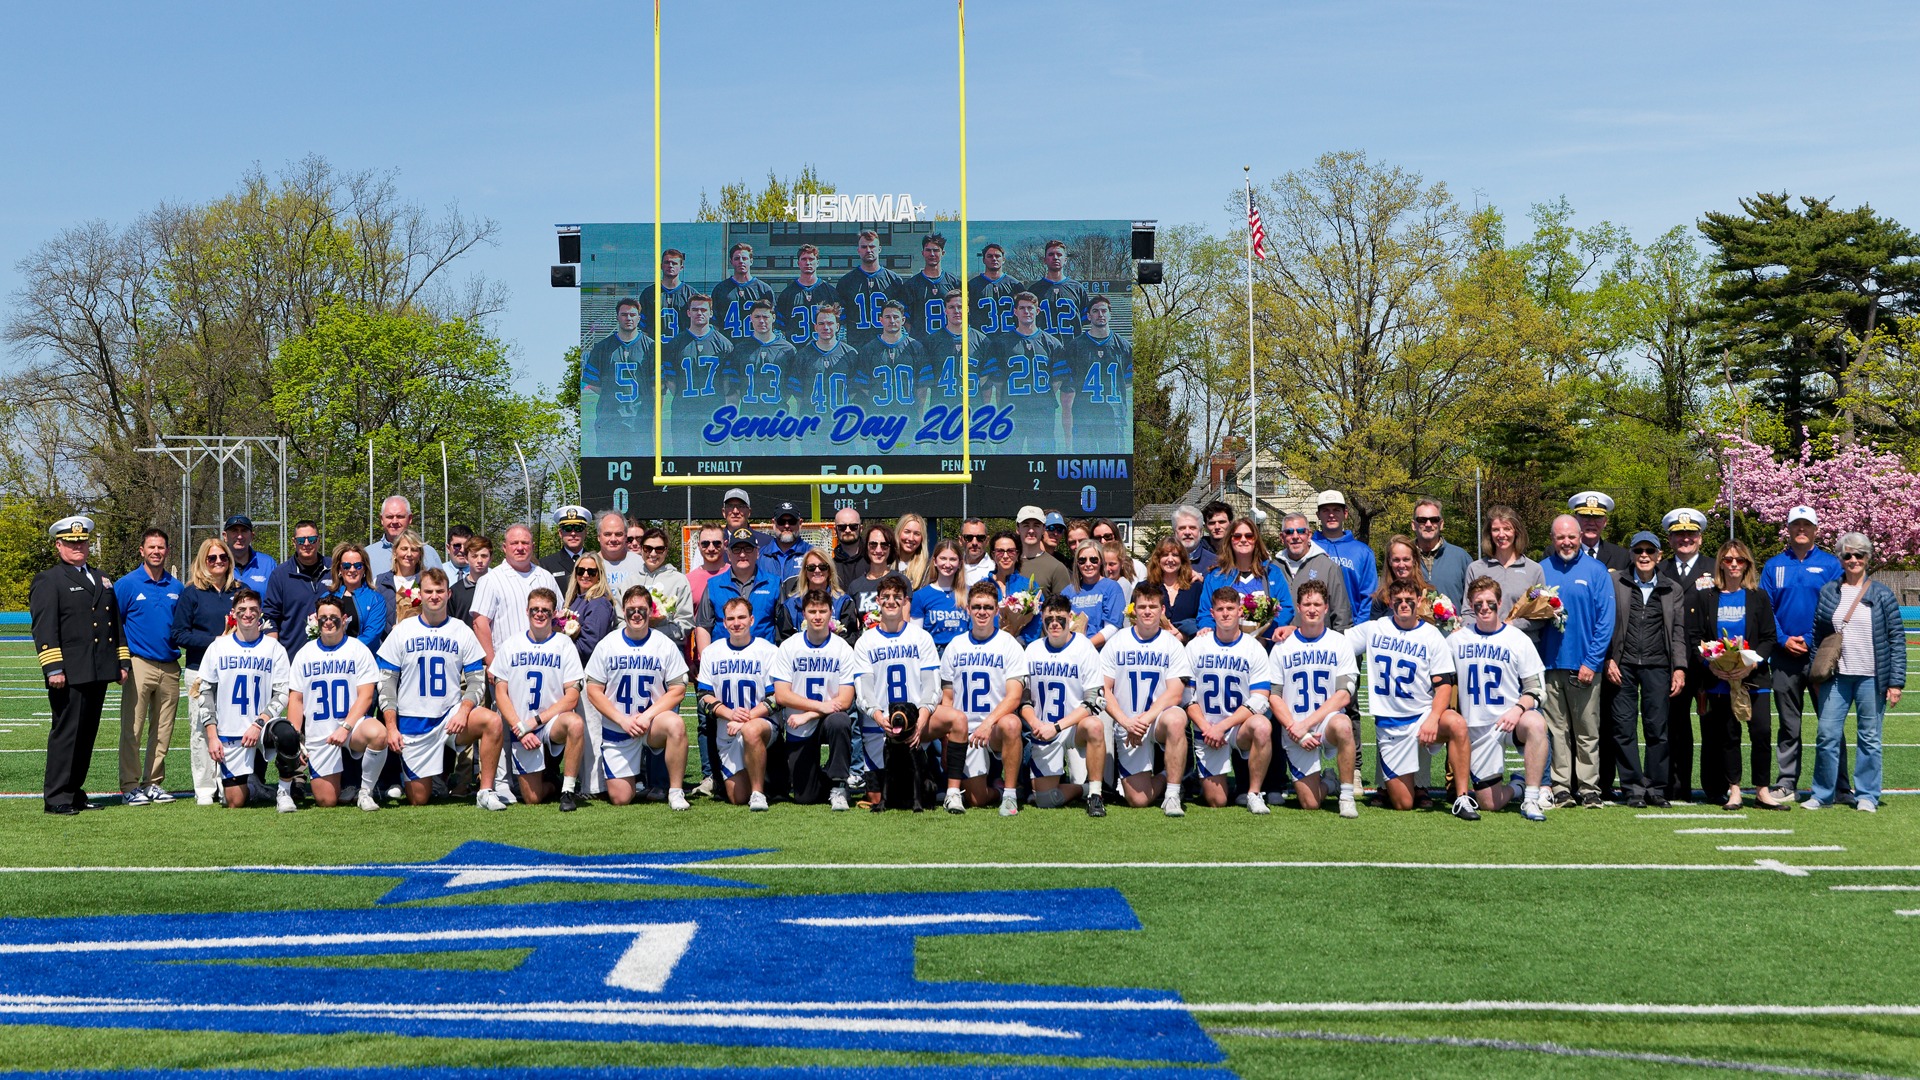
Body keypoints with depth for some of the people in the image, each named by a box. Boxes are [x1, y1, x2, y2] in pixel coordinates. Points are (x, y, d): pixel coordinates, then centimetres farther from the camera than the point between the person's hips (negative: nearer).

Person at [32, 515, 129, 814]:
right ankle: (56, 798, -4)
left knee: (87, 734, 9)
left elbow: (115, 624, 26)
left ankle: (74, 790, 17)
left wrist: (123, 662, 18)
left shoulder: (102, 580, 22)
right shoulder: (48, 581, 0)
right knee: (65, 732, -7)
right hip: (69, 674, -7)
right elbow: (44, 629, -9)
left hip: (99, 674, 7)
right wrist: (52, 668, -17)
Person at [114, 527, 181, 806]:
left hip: (170, 666, 4)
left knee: (163, 730, 7)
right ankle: (129, 786, -1)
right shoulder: (127, 584, 0)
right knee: (132, 729, -5)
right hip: (140, 665, -4)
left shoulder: (176, 587, 11)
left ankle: (153, 783, 16)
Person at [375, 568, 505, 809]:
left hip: (451, 716, 0)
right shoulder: (402, 631, 2)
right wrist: (391, 727, -6)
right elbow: (386, 681, 3)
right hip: (412, 723, 0)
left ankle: (485, 793, -22)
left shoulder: (462, 632, 3)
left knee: (492, 721, -32)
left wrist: (464, 710, -17)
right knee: (418, 799, 0)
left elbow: (477, 681, 2)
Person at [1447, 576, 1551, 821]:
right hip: (1475, 729, 2)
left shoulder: (1518, 639, 0)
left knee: (1536, 723, -39)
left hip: (1510, 721, -2)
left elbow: (1536, 689, -2)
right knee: (1489, 803, -4)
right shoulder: (1456, 640, 7)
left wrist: (1518, 709, -21)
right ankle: (1517, 786, 30)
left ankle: (1531, 797, -26)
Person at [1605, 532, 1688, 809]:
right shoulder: (1616, 585, 9)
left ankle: (1656, 789, 6)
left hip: (1657, 666, 0)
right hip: (1623, 666, 0)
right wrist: (1608, 660, -3)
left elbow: (1678, 632, 10)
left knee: (1657, 728, -2)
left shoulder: (1673, 590, 13)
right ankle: (1634, 788, 4)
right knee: (1623, 728, -3)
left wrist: (1679, 668, 1)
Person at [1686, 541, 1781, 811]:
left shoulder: (1758, 597, 9)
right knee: (1727, 734, 2)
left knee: (1762, 730, -11)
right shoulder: (1704, 598, 9)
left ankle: (1762, 790, -1)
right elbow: (1693, 637, 4)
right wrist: (1709, 663, -13)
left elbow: (1769, 637, 4)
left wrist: (1753, 662, -13)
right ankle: (1734, 791, 10)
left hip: (1754, 677, 0)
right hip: (1718, 679, 0)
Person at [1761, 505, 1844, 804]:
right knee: (1788, 723, 8)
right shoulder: (1774, 566, 9)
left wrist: (1810, 641, -11)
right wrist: (1783, 640, -7)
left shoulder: (1830, 565, 2)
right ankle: (1786, 783, 13)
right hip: (1785, 656, 2)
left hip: (1820, 654, -2)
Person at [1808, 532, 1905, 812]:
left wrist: (1896, 681, -6)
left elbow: (1897, 639, 0)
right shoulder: (1828, 592, 8)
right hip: (1836, 676, 2)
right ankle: (1822, 793, 9)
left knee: (1869, 737, 4)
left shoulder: (1882, 595, 1)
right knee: (1827, 735, -1)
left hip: (1871, 678, -2)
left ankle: (1867, 795, 14)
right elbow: (1818, 636, 11)